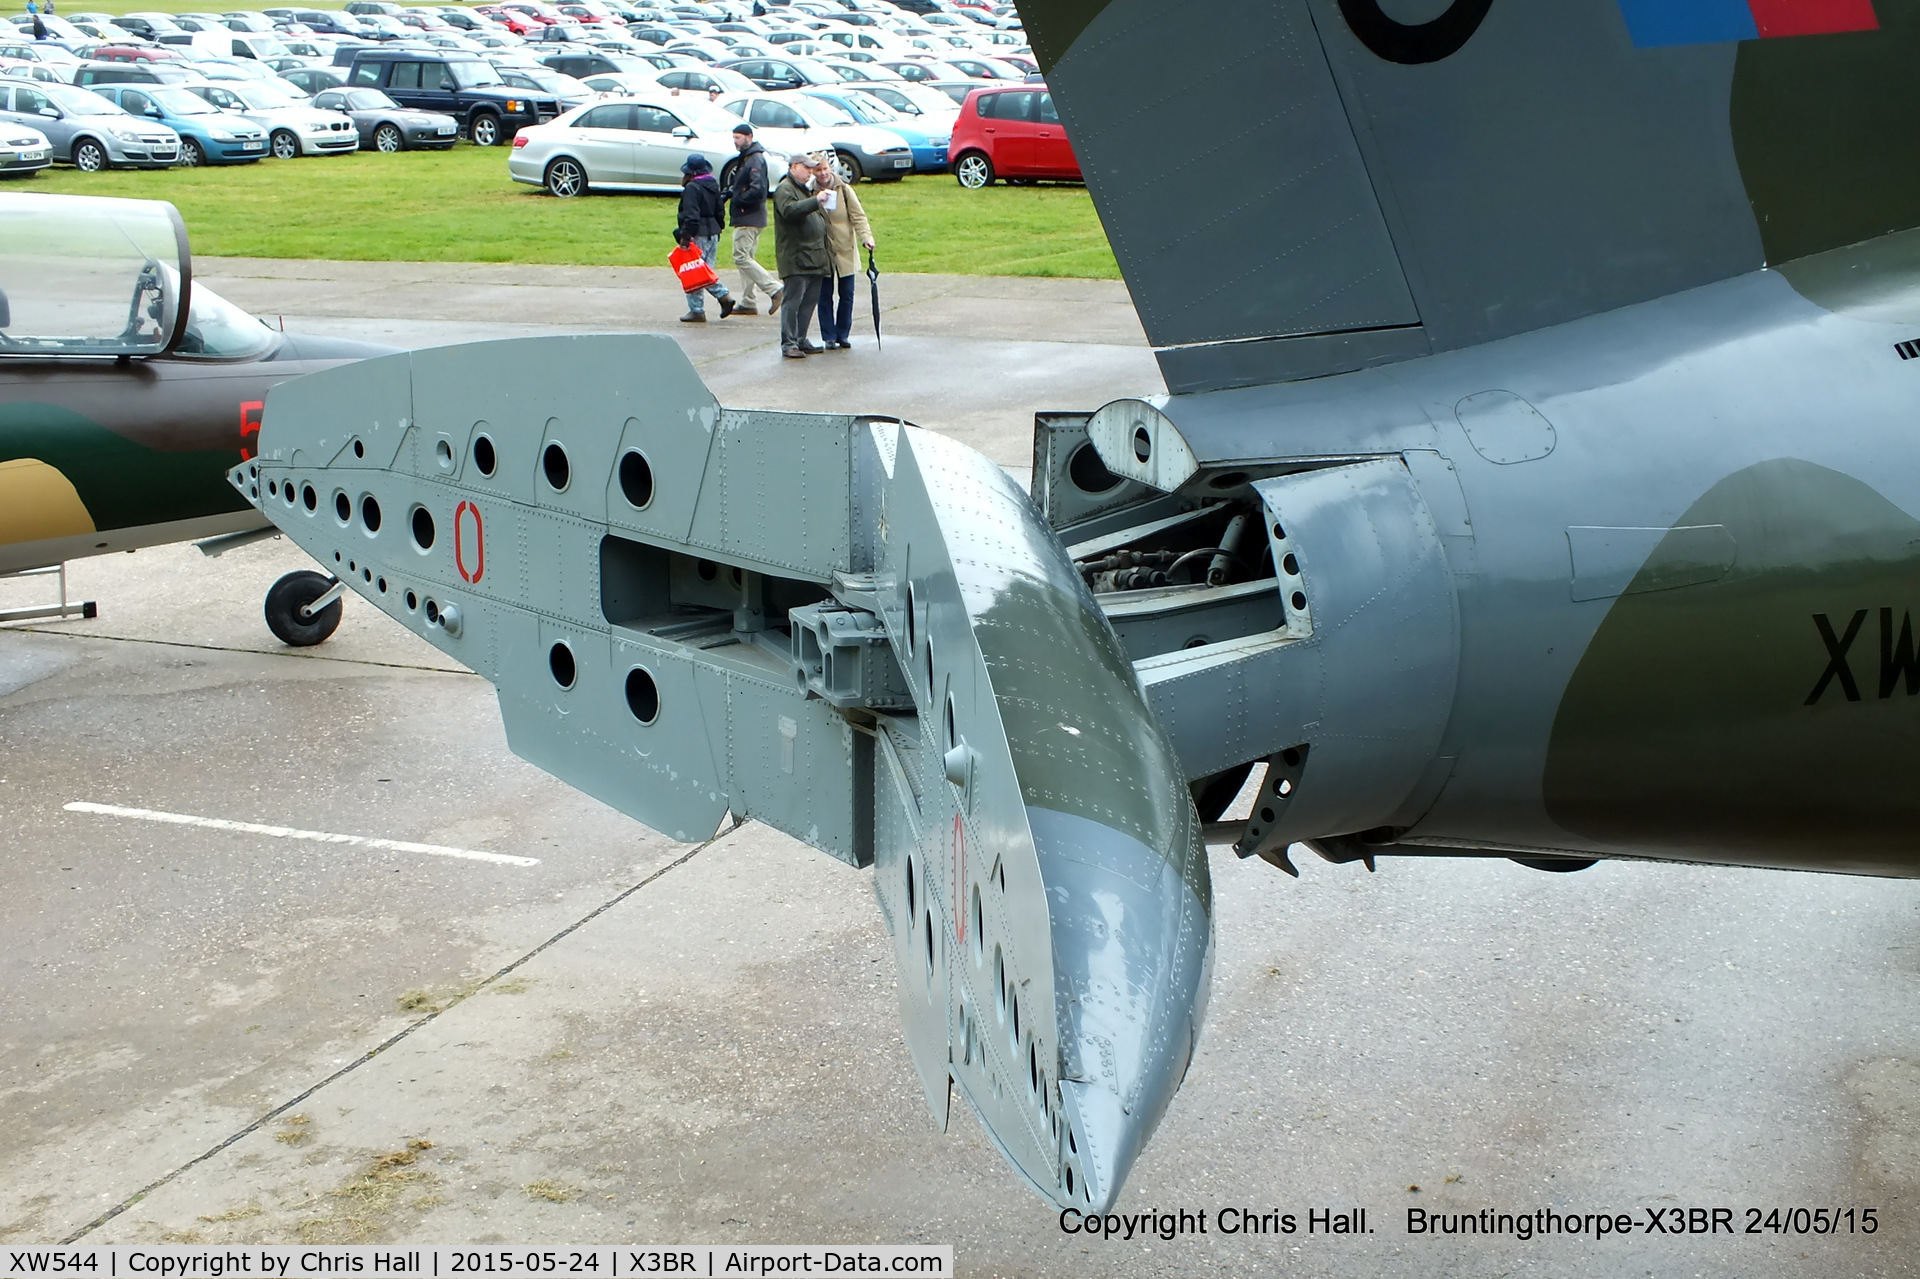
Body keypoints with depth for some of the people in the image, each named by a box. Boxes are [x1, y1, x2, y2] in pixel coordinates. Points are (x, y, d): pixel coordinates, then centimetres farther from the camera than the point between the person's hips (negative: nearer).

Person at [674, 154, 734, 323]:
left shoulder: (692, 188, -14)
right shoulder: (713, 186, 12)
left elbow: (691, 215, -21)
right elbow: (720, 210, 18)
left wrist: (685, 236, -20)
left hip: (698, 235, -9)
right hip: (713, 233, 9)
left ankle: (697, 311, -1)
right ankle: (724, 295, 3)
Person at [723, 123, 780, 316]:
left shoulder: (756, 160, -15)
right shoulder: (745, 158, 17)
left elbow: (758, 190, -26)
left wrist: (737, 199, -16)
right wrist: (730, 191, 6)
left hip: (749, 218, -10)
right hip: (746, 218, 10)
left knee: (742, 258, -12)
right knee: (744, 258, 11)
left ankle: (774, 289, -12)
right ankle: (747, 304, 15)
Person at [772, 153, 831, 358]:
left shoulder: (804, 189, 25)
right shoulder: (785, 189, -5)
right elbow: (790, 210, -25)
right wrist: (816, 200, -31)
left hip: (814, 258, 9)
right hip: (795, 258, -9)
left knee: (809, 301, 9)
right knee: (792, 301, -9)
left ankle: (801, 341, 15)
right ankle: (789, 343, -8)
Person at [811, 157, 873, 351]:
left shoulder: (844, 190, -1)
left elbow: (858, 216, -5)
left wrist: (866, 237, -18)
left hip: (845, 250, 1)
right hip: (822, 253, -1)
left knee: (846, 294, 4)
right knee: (825, 295, 2)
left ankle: (842, 335, 15)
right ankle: (829, 337, 10)